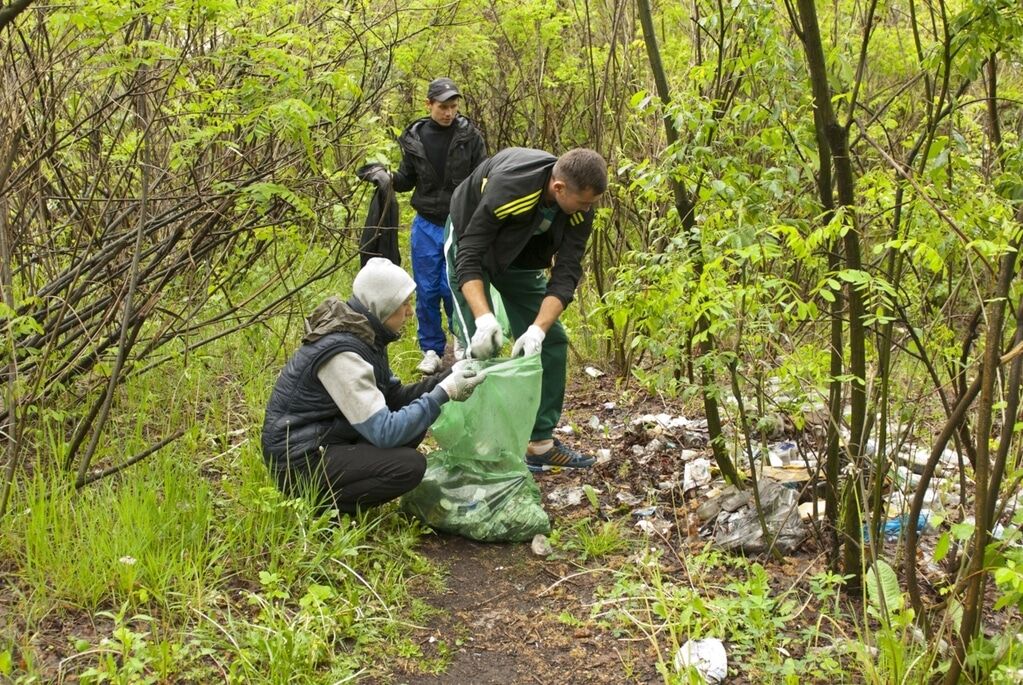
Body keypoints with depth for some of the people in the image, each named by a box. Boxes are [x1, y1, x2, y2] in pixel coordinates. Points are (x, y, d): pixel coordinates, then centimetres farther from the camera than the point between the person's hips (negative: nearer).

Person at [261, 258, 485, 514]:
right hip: (299, 461, -10)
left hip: (326, 439, 10)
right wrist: (443, 393, -23)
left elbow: (395, 397, 9)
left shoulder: (364, 334, 3)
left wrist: (447, 378, -5)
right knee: (410, 465, -21)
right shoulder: (343, 352, -26)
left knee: (414, 419, 5)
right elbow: (384, 432, -28)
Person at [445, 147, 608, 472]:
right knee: (483, 346, -17)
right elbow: (469, 256, -38)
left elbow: (567, 273, -25)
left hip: (520, 256, 5)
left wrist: (538, 328, -40)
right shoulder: (507, 188, -39)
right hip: (471, 243, -5)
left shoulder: (580, 207, -24)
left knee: (552, 339, -1)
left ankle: (541, 442, 8)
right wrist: (484, 318, -52)